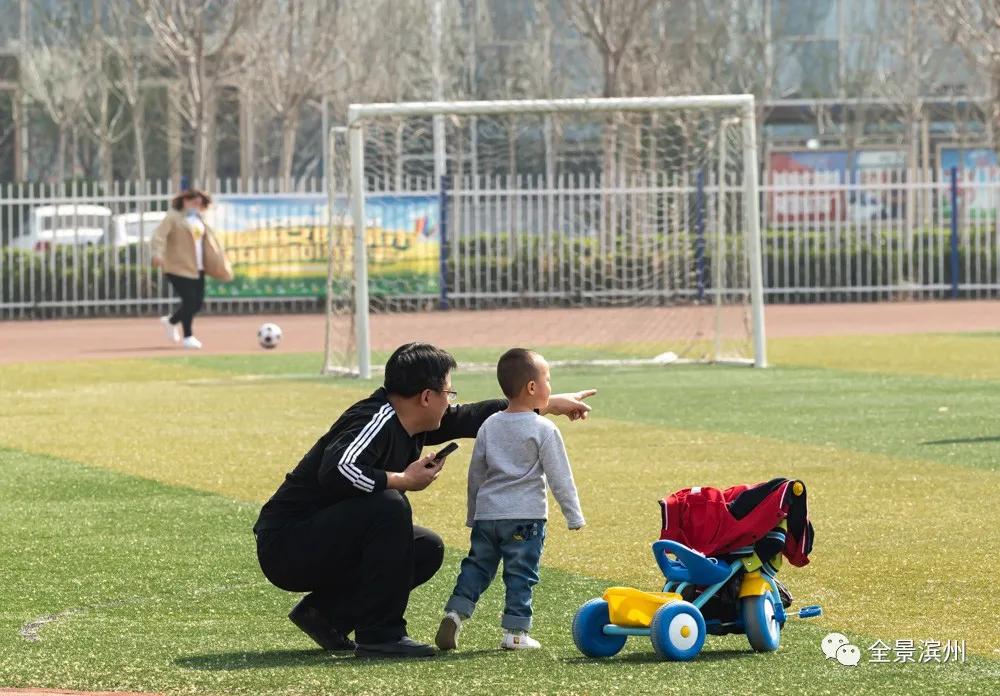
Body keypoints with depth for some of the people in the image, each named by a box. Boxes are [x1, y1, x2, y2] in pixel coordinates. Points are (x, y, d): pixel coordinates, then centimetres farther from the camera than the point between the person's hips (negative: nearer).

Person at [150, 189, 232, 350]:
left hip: (197, 269, 8)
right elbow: (159, 234, -18)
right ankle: (188, 337, 3)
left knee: (197, 303, 4)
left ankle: (171, 321, 29)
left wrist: (221, 265, 22)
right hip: (179, 268, -8)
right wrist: (158, 252, -35)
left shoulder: (198, 220, 19)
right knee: (189, 300, -11)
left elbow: (210, 243, 24)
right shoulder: (174, 217, -5)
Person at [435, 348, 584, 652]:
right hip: (525, 516, -5)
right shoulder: (544, 430, -8)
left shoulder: (489, 425, 8)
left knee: (476, 566, 13)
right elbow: (559, 478, -7)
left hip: (487, 513, 5)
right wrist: (574, 516, 2)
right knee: (520, 574, 1)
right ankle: (515, 632, 1)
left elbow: (475, 474, 15)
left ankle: (455, 612, -2)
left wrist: (473, 516, 26)